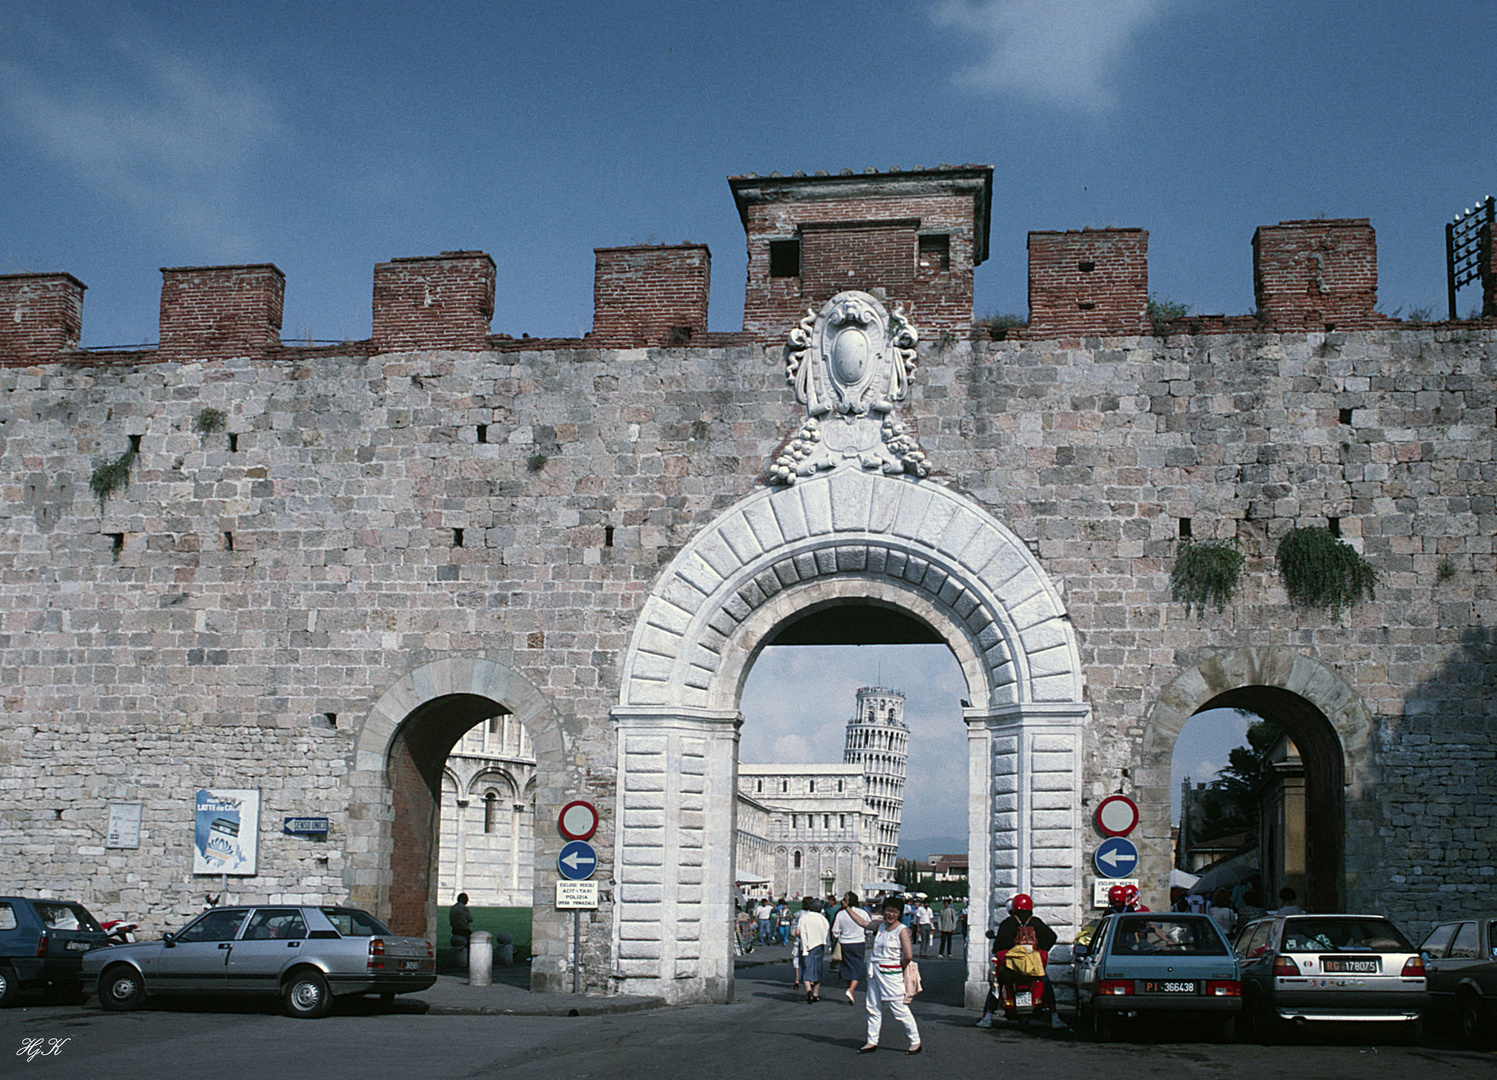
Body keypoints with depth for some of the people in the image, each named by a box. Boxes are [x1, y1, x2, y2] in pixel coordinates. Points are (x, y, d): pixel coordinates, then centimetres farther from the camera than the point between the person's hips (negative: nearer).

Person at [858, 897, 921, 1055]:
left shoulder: (902, 930, -13)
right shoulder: (881, 926, 8)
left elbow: (908, 955, -21)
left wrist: (900, 967, -7)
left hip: (891, 974, -7)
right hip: (874, 971, 7)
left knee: (899, 1009, -4)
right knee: (874, 1009, 11)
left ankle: (915, 1042, 7)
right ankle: (872, 1042, 21)